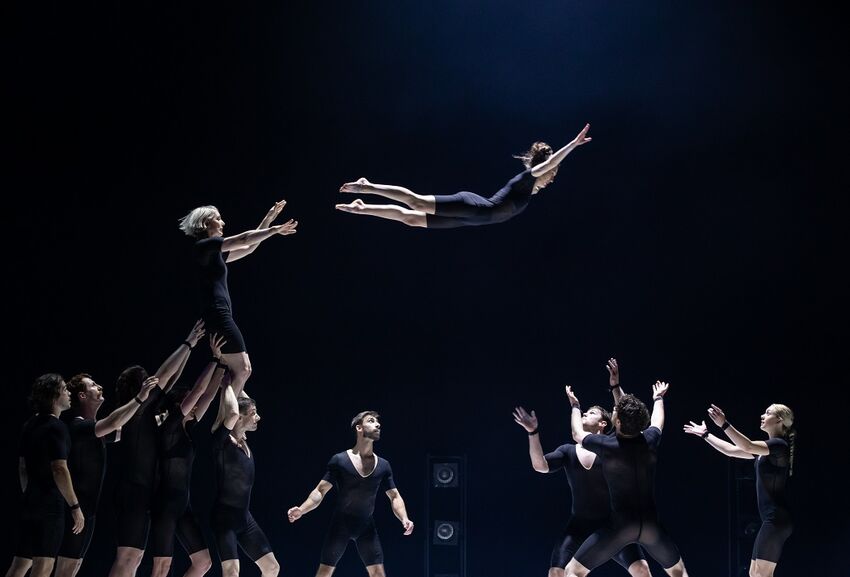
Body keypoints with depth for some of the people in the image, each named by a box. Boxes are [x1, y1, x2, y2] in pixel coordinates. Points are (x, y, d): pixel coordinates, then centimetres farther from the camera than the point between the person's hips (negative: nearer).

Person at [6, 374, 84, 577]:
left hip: (31, 503, 9)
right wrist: (75, 506, -17)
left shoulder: (30, 425, 14)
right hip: (50, 506, -8)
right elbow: (59, 469, -20)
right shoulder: (56, 427, -13)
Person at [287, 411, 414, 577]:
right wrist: (301, 510, -24)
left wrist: (404, 519, -13)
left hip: (366, 526, 3)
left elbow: (395, 497, 6)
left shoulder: (383, 465, 2)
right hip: (341, 524, -3)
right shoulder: (340, 460, -8)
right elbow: (320, 491, -8)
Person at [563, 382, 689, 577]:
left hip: (620, 525, -4)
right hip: (650, 524, 4)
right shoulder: (649, 440, -2)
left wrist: (575, 406, 29)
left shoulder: (607, 446, -12)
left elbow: (577, 434, 11)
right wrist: (658, 399, 46)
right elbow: (657, 422, 25)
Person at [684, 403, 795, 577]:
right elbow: (732, 450, 23)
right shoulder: (767, 448, 18)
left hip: (778, 518, -10)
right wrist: (705, 434, 25)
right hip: (771, 519, 10)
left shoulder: (780, 445, -11)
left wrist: (724, 424, -32)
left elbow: (748, 447, -27)